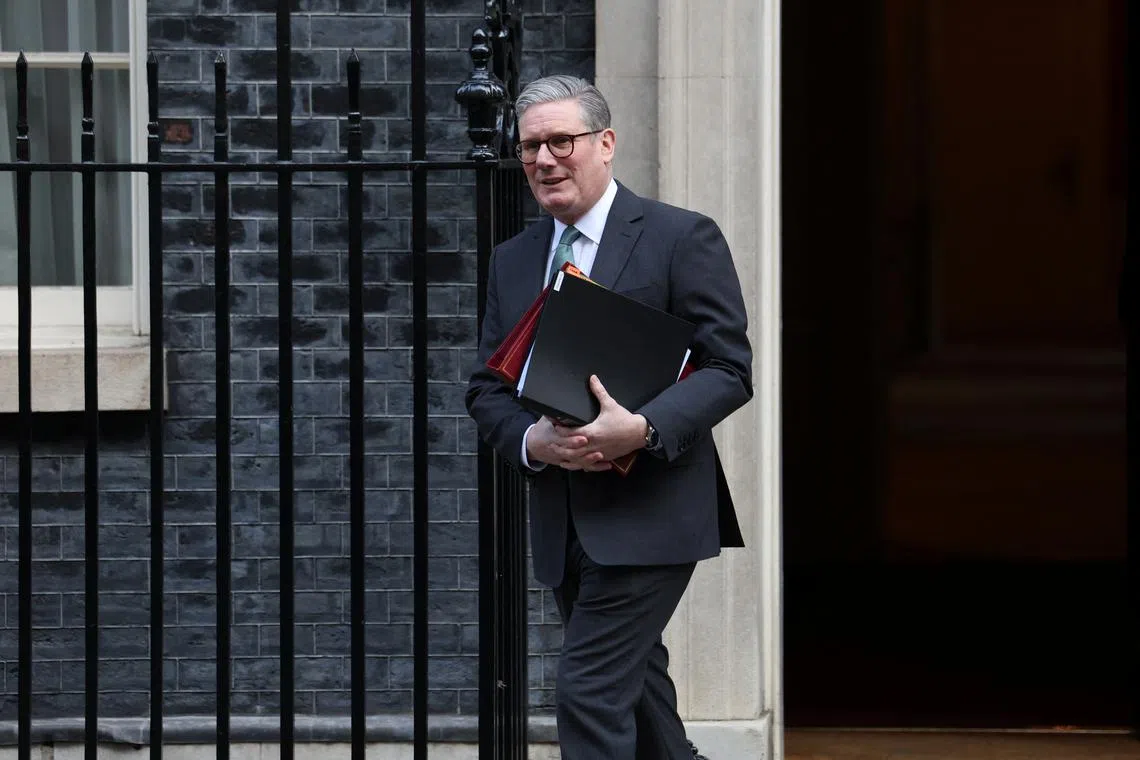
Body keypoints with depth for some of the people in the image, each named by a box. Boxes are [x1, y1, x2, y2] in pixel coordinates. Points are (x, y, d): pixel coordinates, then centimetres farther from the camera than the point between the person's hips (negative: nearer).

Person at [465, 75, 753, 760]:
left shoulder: (683, 238, -5)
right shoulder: (513, 261, 13)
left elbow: (729, 370, -9)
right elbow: (488, 390, 11)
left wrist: (643, 428, -26)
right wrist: (533, 440, -12)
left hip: (649, 516, -7)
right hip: (562, 519, 7)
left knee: (591, 691, -15)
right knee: (634, 690, 18)